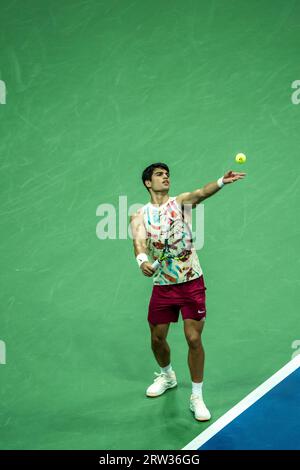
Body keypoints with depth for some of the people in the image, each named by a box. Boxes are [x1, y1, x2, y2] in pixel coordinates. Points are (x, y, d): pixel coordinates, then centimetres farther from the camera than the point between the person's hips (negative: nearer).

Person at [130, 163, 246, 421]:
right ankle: (167, 376, 45)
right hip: (162, 286, 2)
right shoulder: (139, 217, 1)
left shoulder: (180, 202, -1)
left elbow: (201, 193, -23)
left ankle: (197, 397, 12)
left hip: (192, 283, -2)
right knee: (157, 339, 13)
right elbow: (139, 243, -17)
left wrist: (222, 181, -44)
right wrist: (142, 261, -41)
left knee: (194, 339, -6)